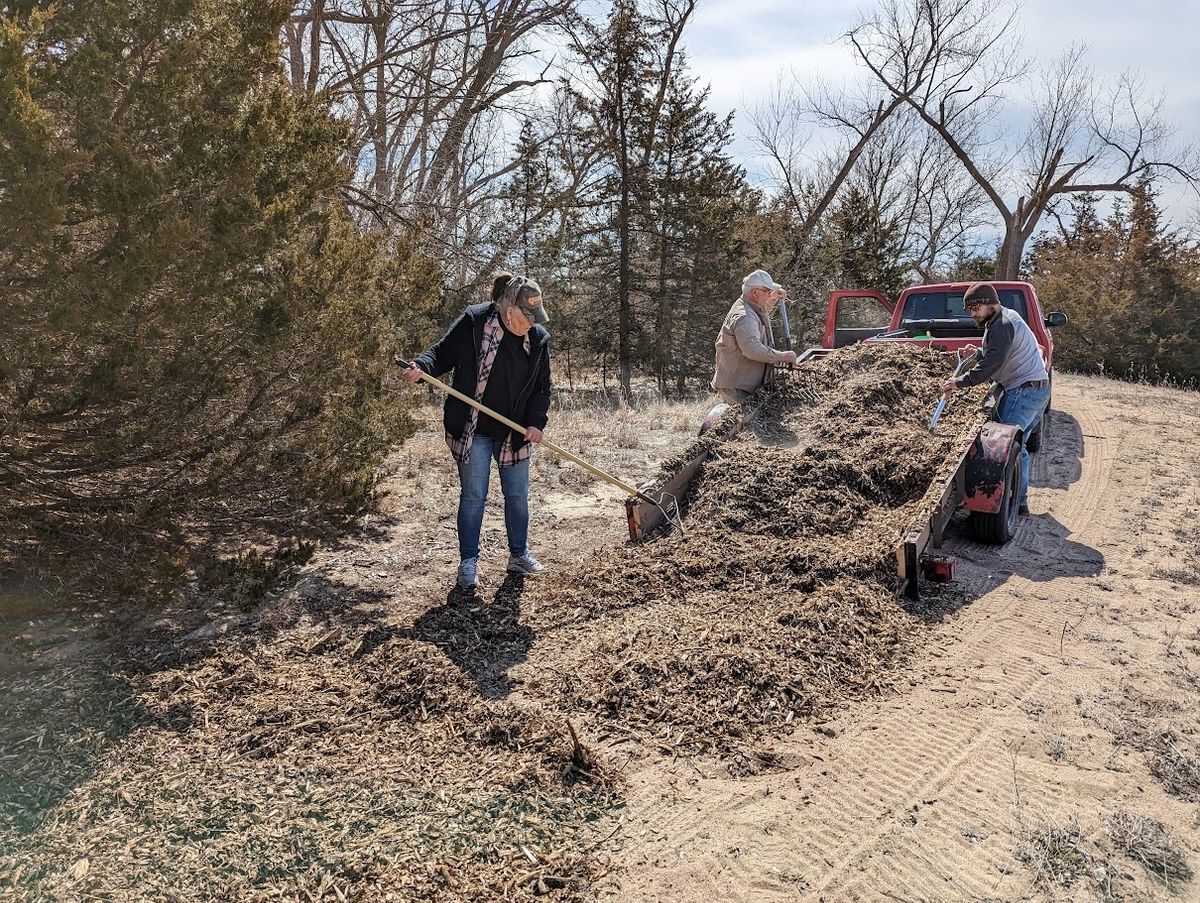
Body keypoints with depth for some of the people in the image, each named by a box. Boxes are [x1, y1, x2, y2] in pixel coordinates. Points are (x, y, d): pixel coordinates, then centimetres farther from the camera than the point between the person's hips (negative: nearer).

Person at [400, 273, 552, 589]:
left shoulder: (538, 338, 0)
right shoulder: (473, 322, -13)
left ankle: (519, 555, 30)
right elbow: (442, 353, -7)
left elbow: (542, 388, 6)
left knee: (518, 495, 13)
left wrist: (536, 422, -7)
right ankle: (468, 563, 14)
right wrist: (421, 367, -28)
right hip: (473, 430, -4)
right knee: (473, 496, 1)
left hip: (515, 433, 4)